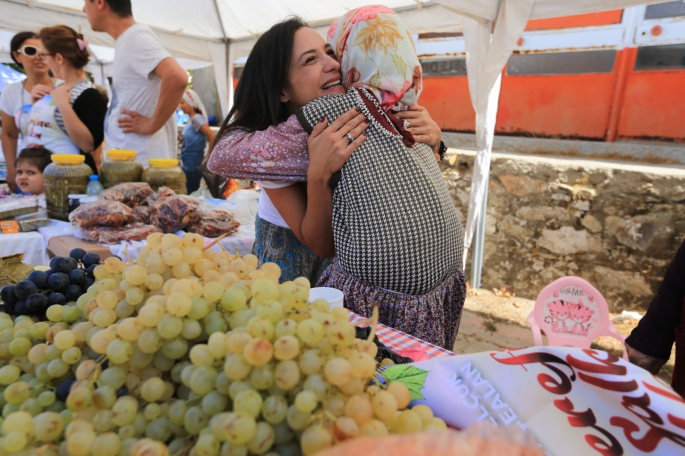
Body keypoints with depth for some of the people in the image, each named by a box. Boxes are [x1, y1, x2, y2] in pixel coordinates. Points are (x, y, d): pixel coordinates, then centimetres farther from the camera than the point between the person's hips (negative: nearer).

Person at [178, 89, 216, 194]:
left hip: (193, 166, -9)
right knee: (191, 195, 14)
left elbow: (213, 136, -24)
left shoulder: (196, 118, -15)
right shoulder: (191, 119, 12)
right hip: (188, 166, 9)